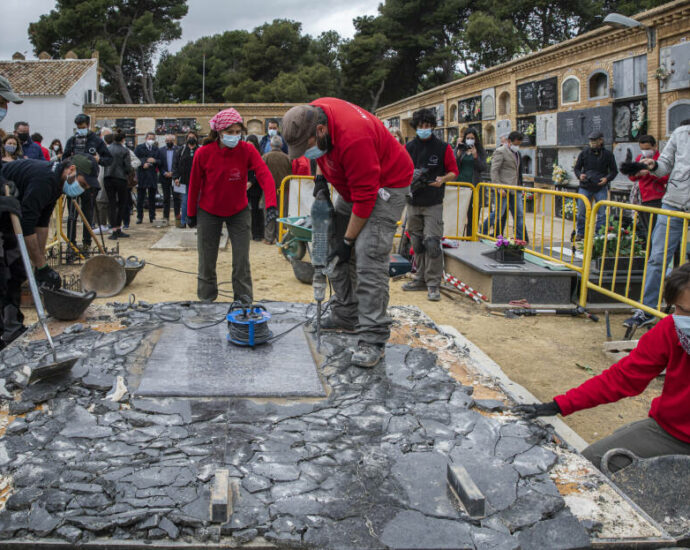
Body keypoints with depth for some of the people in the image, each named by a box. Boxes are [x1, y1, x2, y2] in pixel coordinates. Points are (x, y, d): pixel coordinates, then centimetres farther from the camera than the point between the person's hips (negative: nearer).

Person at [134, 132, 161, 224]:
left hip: (153, 176, 2)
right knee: (140, 198, 2)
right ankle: (139, 217, 8)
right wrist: (143, 164, -15)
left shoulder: (156, 149, 12)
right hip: (142, 175, -2)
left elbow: (160, 162, 8)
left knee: (152, 198, 6)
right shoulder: (139, 147, 5)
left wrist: (154, 161, -11)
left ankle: (152, 217, 12)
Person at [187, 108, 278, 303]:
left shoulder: (247, 150, -15)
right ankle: (206, 301, 24)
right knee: (207, 260, 7)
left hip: (238, 212, 0)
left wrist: (271, 204, -42)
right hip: (209, 212, 0)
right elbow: (194, 184, -4)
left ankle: (244, 300, 12)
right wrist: (191, 213, 4)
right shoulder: (203, 153, -15)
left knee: (242, 260, -1)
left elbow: (264, 175, -27)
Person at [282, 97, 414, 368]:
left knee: (369, 257, -19)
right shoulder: (311, 113, -11)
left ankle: (373, 340, -18)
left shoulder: (353, 138, -37)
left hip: (387, 183, -9)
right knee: (334, 248, 10)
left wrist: (348, 240, -22)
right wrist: (322, 175, -1)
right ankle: (346, 315, 24)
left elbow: (365, 197, -31)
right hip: (353, 183, 9)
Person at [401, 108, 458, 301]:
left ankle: (434, 283, -4)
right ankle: (421, 279, 22)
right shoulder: (409, 147, 7)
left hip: (433, 203, -4)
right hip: (413, 202, 4)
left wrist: (442, 179, -16)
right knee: (417, 242, 10)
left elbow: (454, 171, 3)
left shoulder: (443, 148, -1)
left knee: (432, 242, -10)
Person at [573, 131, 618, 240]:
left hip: (601, 188, -1)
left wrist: (607, 178, -11)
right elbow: (577, 168, 11)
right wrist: (579, 175, -11)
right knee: (581, 212, 2)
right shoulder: (584, 153, 3)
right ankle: (580, 233, 17)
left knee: (601, 213, 0)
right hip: (585, 187, 1)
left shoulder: (607, 154, 2)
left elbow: (614, 171, 9)